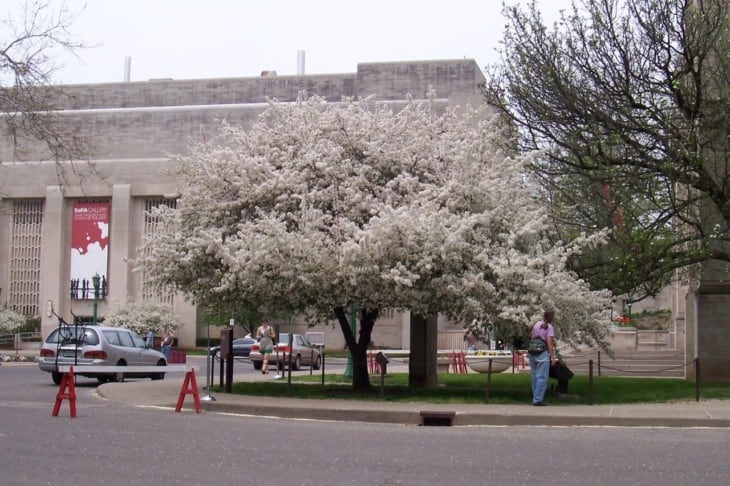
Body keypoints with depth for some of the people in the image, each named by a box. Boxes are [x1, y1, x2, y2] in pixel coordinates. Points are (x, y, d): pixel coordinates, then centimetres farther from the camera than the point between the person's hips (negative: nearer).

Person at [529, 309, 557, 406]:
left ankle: (535, 397, 22)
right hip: (543, 354, -7)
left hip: (533, 353, 7)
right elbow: (549, 343, -14)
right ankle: (538, 400, -5)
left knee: (534, 376, 13)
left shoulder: (537, 324, 8)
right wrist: (553, 357, -12)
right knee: (542, 377, -2)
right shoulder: (550, 327, -10)